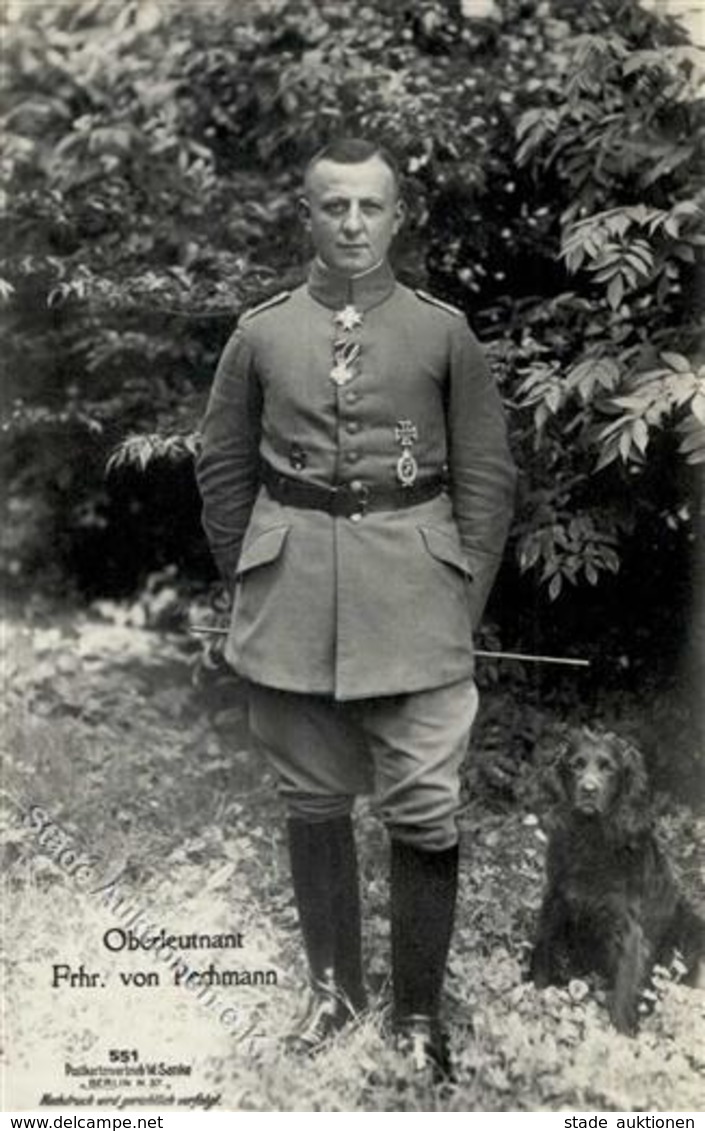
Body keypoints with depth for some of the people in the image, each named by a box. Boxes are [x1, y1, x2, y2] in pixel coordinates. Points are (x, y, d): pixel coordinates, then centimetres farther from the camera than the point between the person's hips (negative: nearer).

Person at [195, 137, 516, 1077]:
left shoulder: (444, 331, 3)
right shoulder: (260, 333, 5)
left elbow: (487, 476, 5)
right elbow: (223, 470, 11)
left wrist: (465, 593, -1)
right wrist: (249, 579, 7)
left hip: (415, 597, -1)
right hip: (292, 598, 2)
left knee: (425, 809, -1)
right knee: (313, 802, 11)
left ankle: (419, 1011, 17)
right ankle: (332, 985, 30)